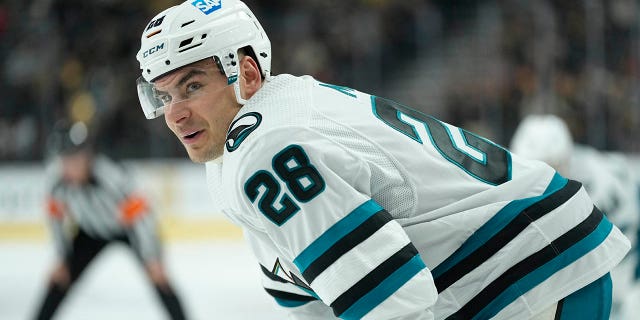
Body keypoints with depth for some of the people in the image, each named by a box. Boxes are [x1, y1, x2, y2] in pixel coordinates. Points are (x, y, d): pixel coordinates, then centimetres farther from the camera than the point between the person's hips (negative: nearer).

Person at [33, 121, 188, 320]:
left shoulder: (110, 175, -41)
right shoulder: (55, 176, -25)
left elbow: (139, 214, -39)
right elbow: (57, 215, -9)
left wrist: (152, 259, -41)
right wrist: (62, 259, -4)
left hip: (128, 227, -4)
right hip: (91, 231, 4)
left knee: (158, 277, -16)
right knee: (61, 277, -2)